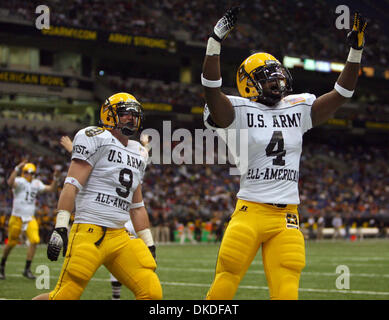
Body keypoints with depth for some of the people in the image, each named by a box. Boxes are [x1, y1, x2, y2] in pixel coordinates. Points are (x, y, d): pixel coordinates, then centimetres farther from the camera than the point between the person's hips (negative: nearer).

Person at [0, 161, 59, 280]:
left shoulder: (36, 183, 10)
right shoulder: (19, 182, -10)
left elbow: (51, 189, 13)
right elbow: (10, 182, -34)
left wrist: (55, 178, -2)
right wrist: (17, 168, -42)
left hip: (30, 218, 5)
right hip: (17, 217, -5)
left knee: (34, 240, -14)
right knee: (11, 243, 6)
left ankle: (27, 269, -5)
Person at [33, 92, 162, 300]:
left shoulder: (137, 154, 20)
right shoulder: (96, 139, -2)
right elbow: (72, 185, -11)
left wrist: (149, 244, 22)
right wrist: (60, 228, -19)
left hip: (120, 237, 7)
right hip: (90, 232, -7)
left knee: (152, 293, -8)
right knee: (64, 296, -9)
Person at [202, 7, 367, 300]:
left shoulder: (298, 109, 13)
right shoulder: (241, 112, -2)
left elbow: (341, 94, 13)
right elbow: (211, 88, -17)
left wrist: (356, 51, 5)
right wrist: (216, 41, -25)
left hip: (287, 218, 4)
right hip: (251, 212, -4)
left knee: (286, 292, -2)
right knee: (223, 288, -4)